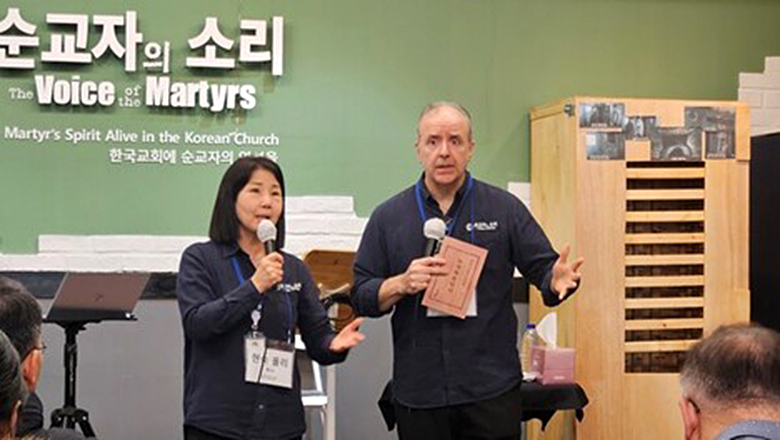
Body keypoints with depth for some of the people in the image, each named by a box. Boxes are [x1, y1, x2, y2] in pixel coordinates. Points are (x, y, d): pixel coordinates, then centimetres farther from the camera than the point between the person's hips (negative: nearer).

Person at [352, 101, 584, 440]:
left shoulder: (505, 209, 4)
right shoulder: (388, 217, 6)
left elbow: (542, 269, 3)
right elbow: (361, 296, 5)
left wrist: (557, 280, -19)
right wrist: (401, 284, -13)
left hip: (492, 388, -1)